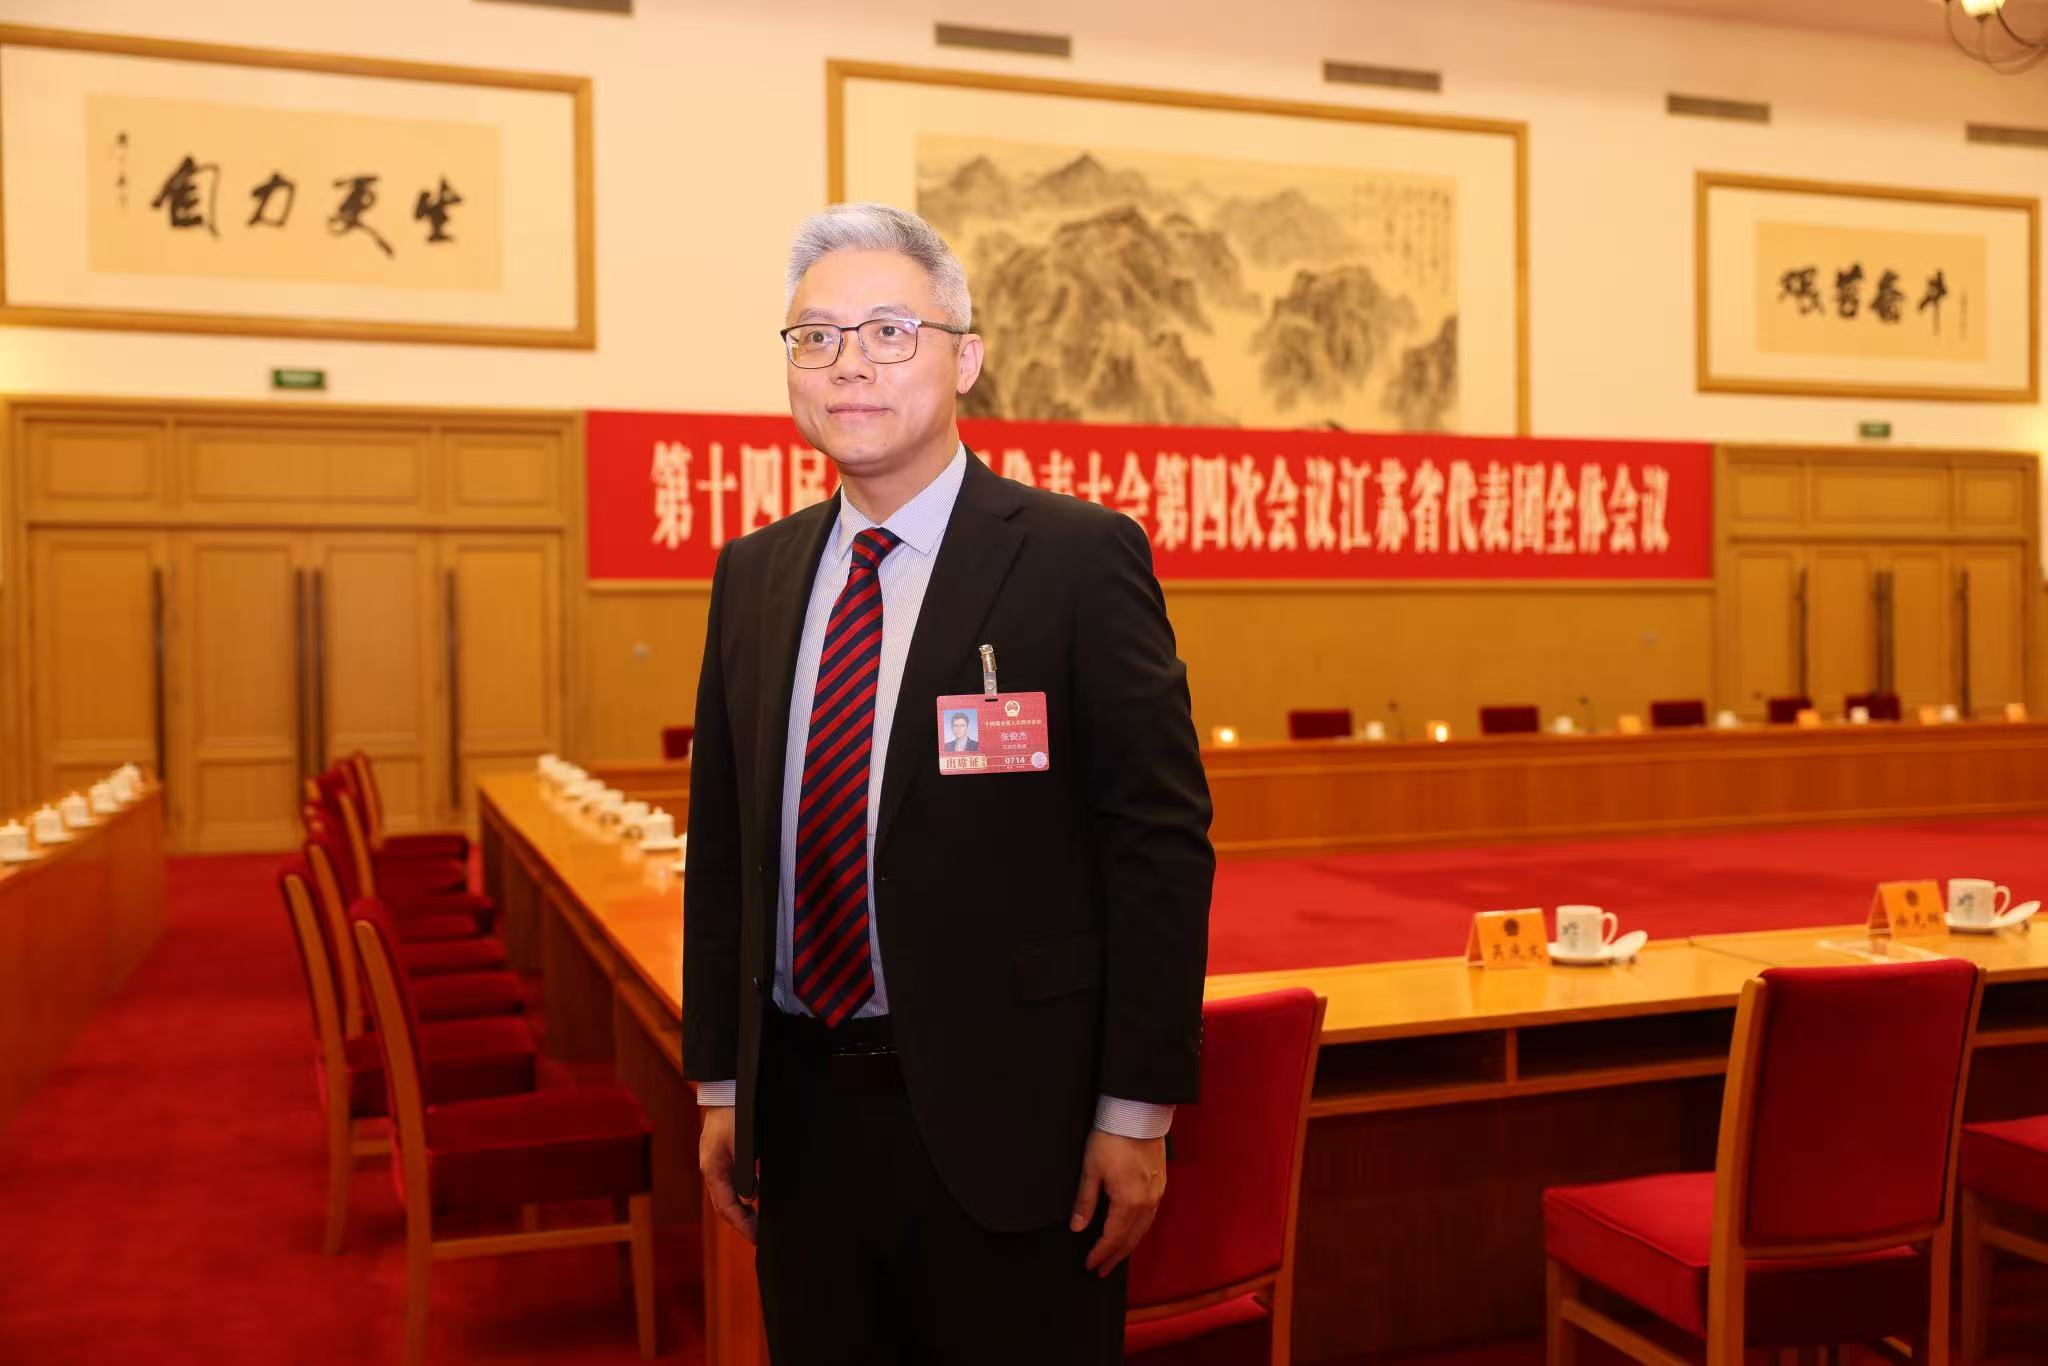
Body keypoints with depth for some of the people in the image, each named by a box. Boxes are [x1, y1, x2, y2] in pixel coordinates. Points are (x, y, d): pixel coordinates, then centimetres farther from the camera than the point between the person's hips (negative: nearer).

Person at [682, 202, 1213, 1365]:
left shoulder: (1081, 558, -9)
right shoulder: (753, 577, 8)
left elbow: (1160, 843, -10)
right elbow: (723, 843, 12)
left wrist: (1137, 1111, -11)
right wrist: (721, 1086, 11)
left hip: (1004, 1117, -5)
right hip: (801, 1118, 5)